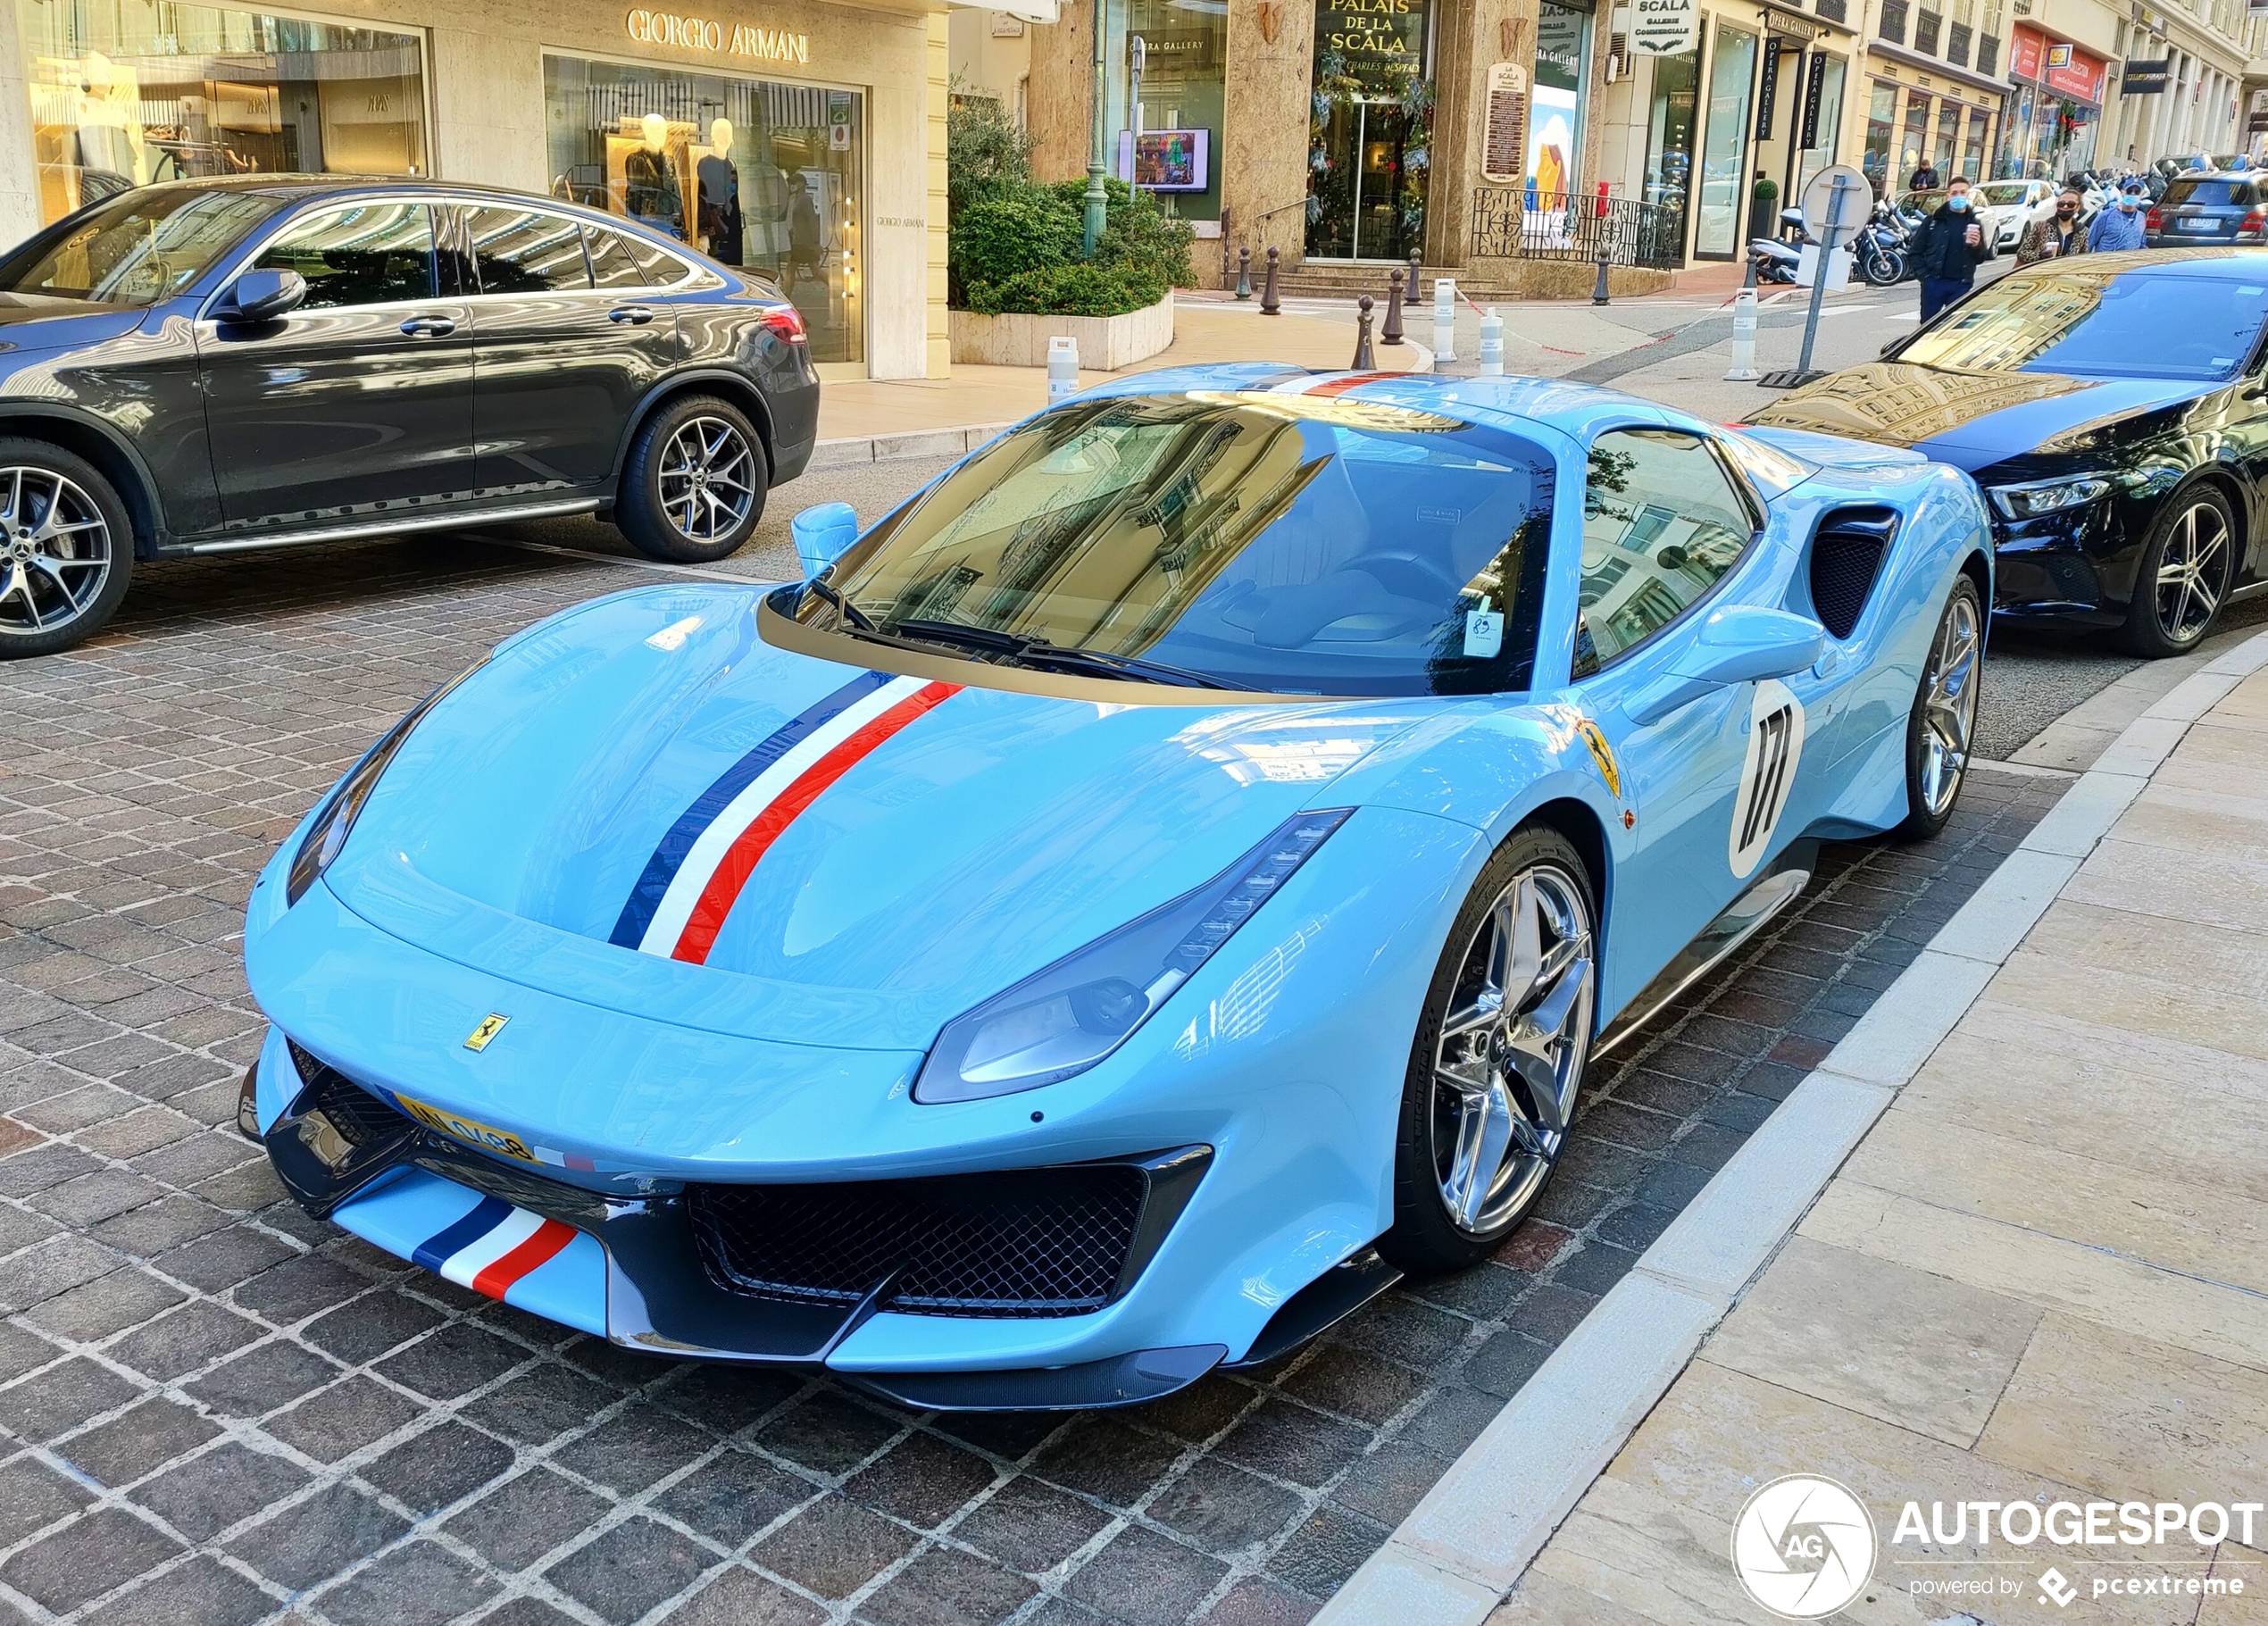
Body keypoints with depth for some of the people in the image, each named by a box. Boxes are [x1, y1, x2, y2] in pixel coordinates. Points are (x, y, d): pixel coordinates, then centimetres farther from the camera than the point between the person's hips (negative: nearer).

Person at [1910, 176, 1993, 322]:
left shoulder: (1974, 223, 9)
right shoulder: (1934, 220, 3)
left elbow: (1983, 256, 11)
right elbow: (1915, 253, 2)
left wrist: (1977, 245, -10)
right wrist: (1924, 275, -8)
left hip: (1961, 285, 1)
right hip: (1934, 282, -1)